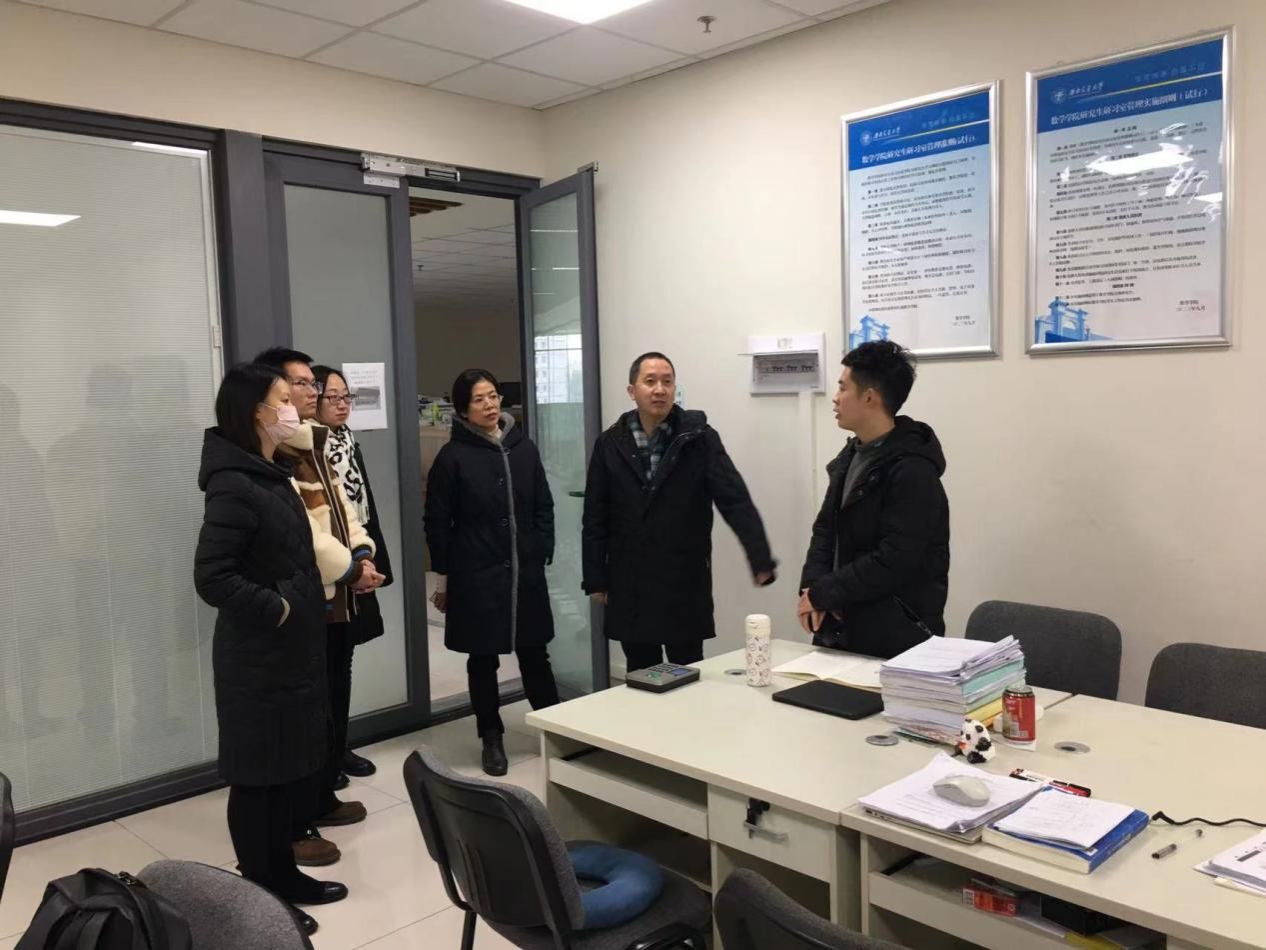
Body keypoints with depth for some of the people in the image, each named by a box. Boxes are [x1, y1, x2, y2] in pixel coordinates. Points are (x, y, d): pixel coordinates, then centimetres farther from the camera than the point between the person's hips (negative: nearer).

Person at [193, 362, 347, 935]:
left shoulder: (271, 475, 10)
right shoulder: (233, 486, -20)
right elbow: (211, 576, -25)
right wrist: (273, 608, -17)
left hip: (290, 649, 9)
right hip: (258, 657, -9)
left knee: (291, 769, 18)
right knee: (258, 776, 5)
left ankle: (283, 875, 33)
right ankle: (261, 895, 20)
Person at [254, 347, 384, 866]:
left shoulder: (315, 445, 16)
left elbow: (341, 507, 14)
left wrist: (363, 553, -3)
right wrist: (350, 567, -15)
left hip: (336, 598, 10)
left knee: (335, 705, 18)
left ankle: (322, 799, 33)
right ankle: (296, 824, 10)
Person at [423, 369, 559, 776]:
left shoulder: (524, 447, 4)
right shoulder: (452, 456, -6)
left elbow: (543, 506, 10)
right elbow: (438, 521, -3)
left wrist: (543, 554, 3)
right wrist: (443, 576, -2)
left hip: (525, 572, 3)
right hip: (476, 575, -3)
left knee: (534, 654, 11)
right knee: (483, 659, 9)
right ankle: (492, 739, 22)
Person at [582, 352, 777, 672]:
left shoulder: (699, 438, -5)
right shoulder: (610, 444, 2)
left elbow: (736, 501, -14)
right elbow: (595, 519, 5)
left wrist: (761, 561, -26)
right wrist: (595, 579, 2)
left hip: (685, 584, -2)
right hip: (629, 586, 2)